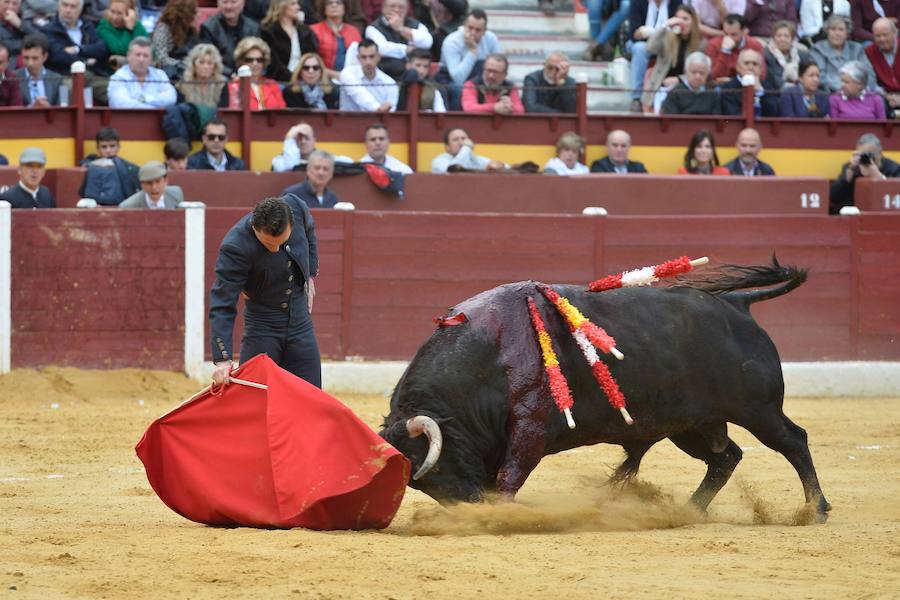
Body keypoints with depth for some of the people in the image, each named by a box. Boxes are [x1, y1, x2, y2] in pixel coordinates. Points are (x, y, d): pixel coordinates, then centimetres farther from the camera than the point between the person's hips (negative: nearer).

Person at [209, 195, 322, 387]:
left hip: (300, 321, 4)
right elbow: (222, 306, -29)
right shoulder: (235, 248, -29)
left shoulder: (297, 207, -15)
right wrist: (223, 359, -36)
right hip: (262, 326, -4)